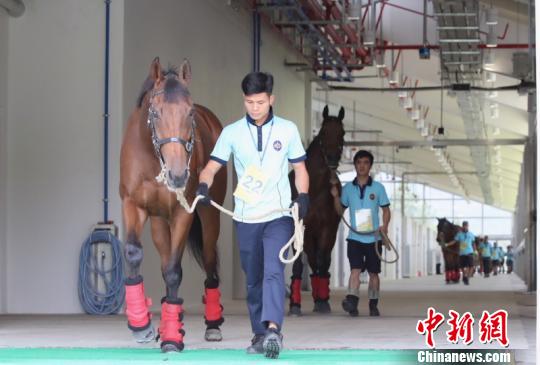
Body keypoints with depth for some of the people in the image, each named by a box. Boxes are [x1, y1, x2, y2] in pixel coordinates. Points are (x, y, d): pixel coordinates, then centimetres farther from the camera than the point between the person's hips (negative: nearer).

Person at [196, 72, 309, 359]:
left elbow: (299, 168, 9)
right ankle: (260, 335, 20)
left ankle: (273, 329, -32)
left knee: (274, 272, -20)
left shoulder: (287, 129, 2)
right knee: (253, 279, 9)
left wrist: (303, 196, -8)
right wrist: (204, 185, -22)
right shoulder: (232, 132, 2)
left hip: (279, 216, -2)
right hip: (246, 218, 2)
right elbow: (212, 166, -1)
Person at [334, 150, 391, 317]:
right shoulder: (348, 188, 5)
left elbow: (386, 209, 5)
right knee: (355, 269, -15)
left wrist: (384, 225, -12)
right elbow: (340, 210, 11)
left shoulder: (378, 188, 2)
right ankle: (352, 302, -28)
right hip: (355, 237, 0)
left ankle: (373, 305, 18)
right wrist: (335, 196, -6)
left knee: (373, 272, 8)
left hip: (373, 238, 0)